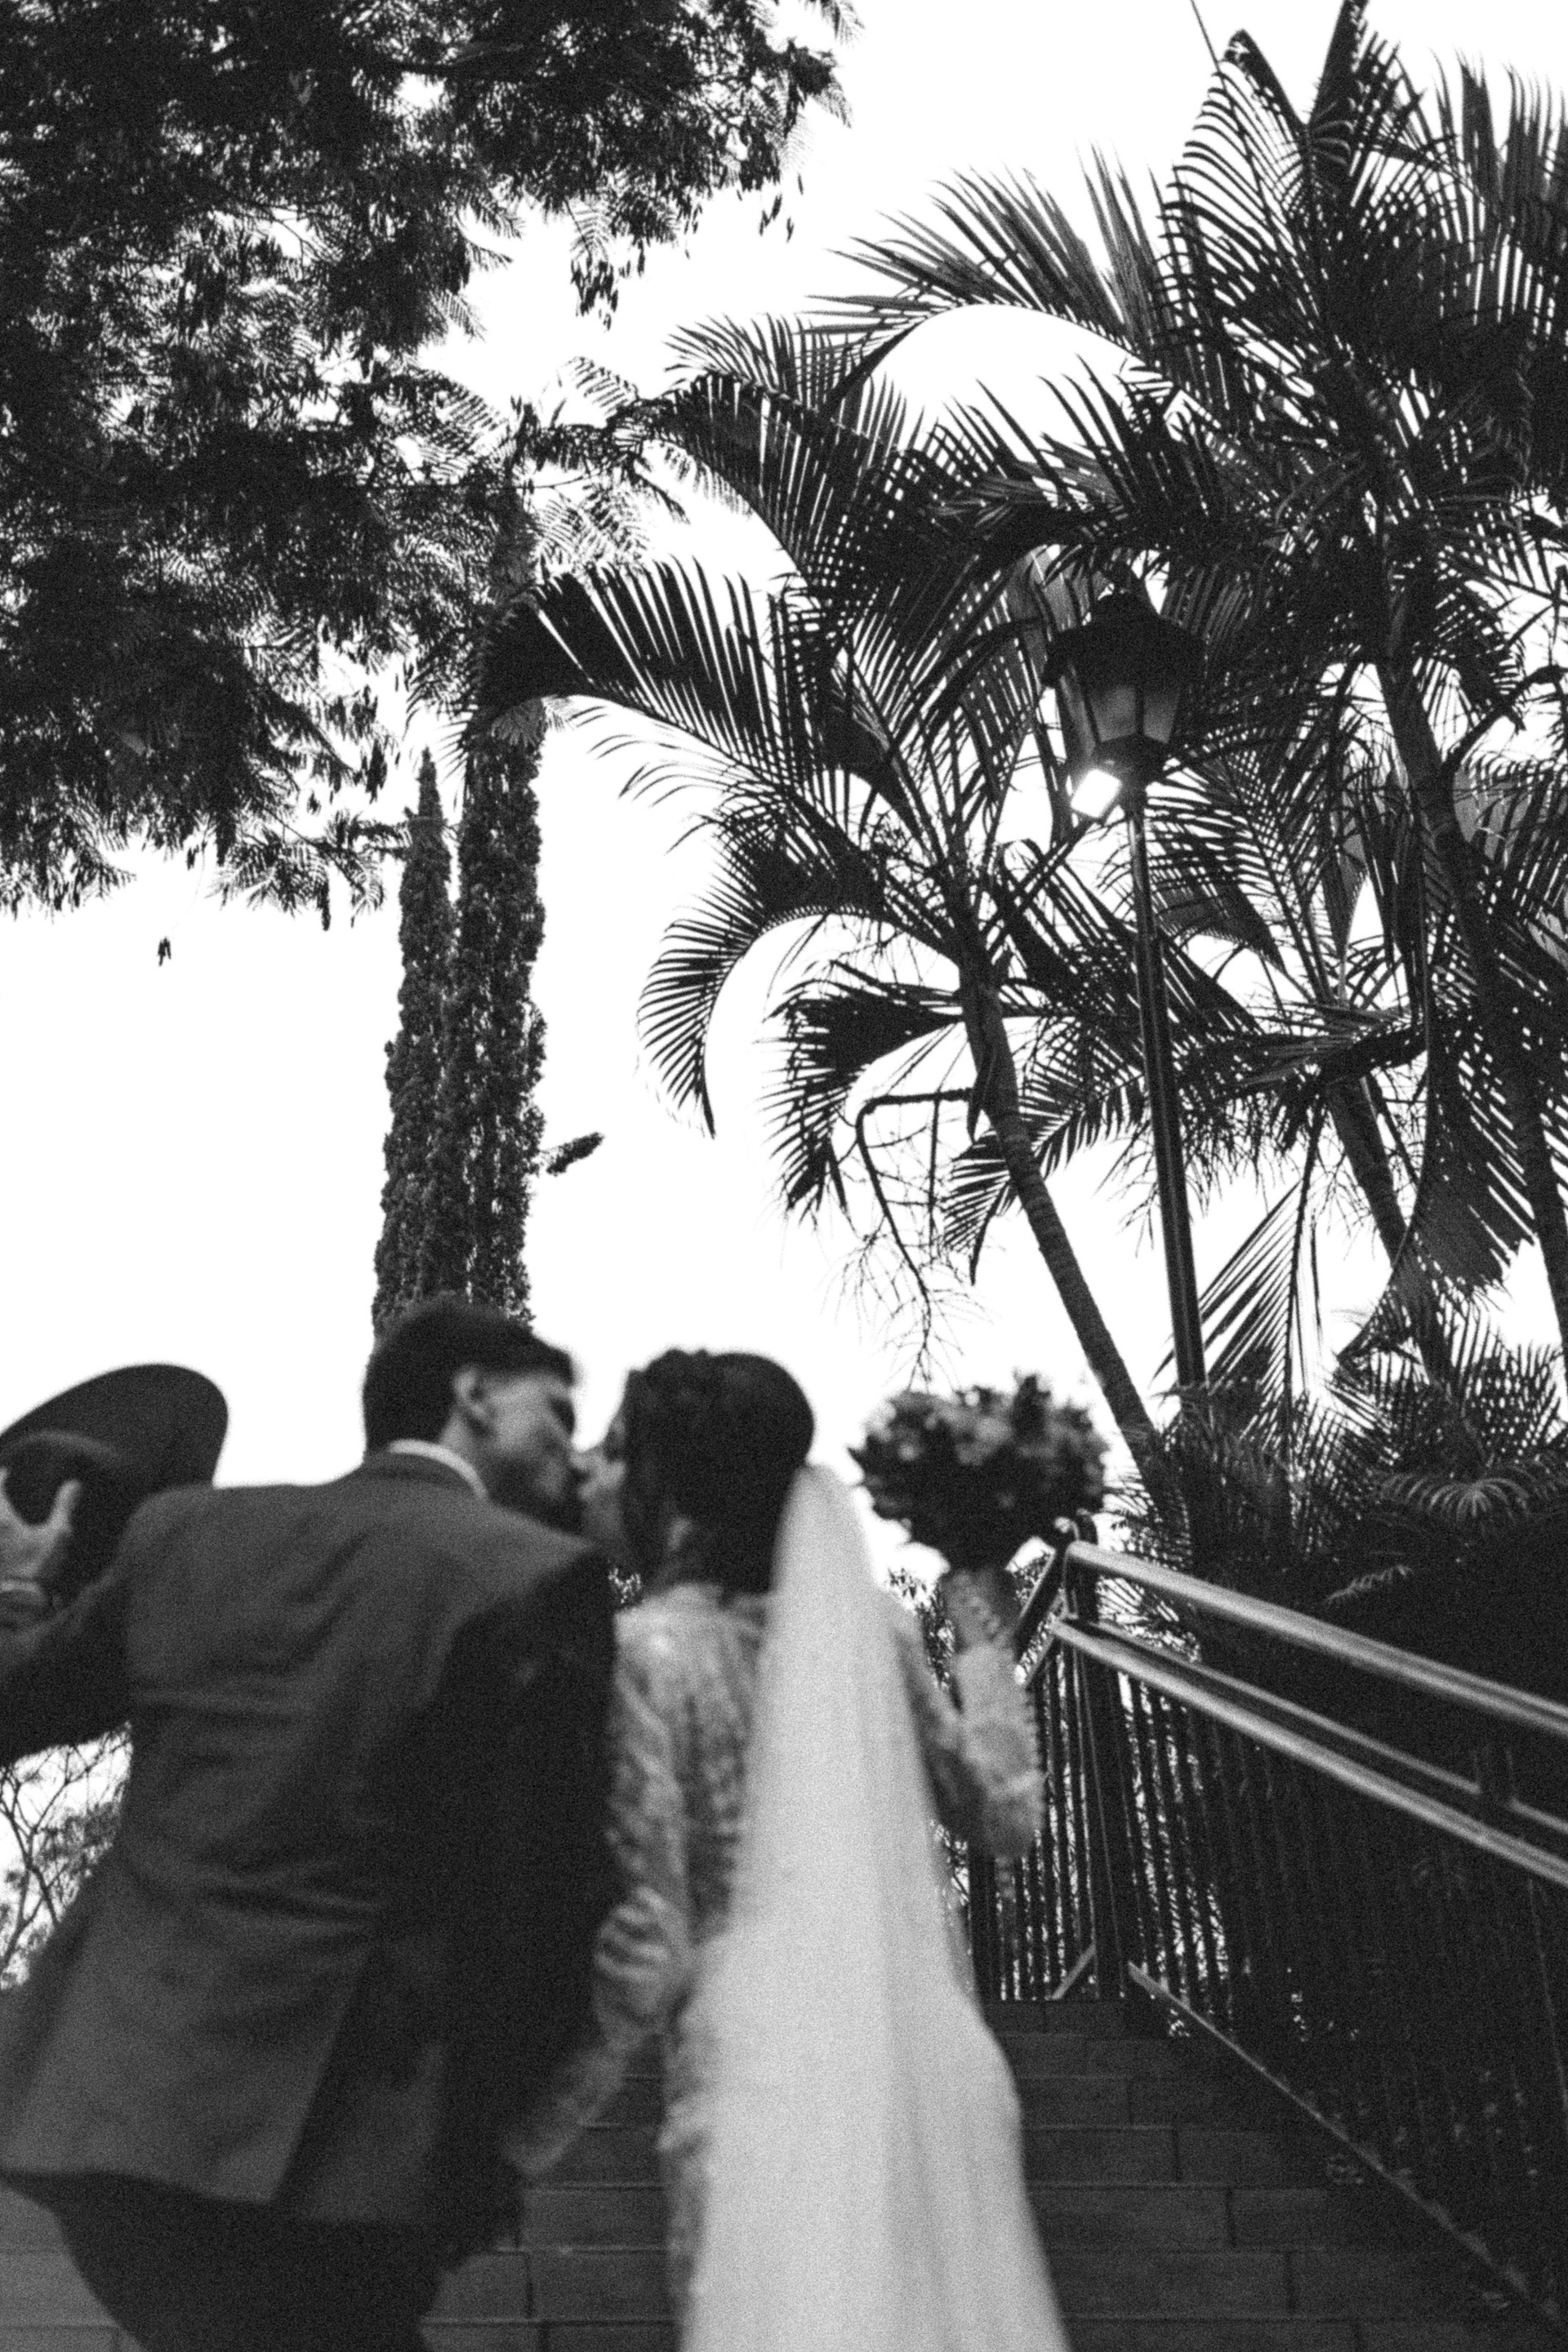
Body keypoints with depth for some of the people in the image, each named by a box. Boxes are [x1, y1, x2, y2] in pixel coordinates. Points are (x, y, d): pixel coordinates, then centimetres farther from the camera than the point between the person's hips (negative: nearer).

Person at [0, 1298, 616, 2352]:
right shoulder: (537, 1575, -8)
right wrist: (481, 2142, 10)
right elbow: (549, 1896, -6)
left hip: (90, 2107, 6)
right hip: (299, 2149, -6)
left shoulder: (186, 1530, 7)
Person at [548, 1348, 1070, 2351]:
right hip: (937, 2065, 5)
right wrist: (978, 1611, 22)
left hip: (769, 2079, -5)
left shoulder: (645, 1650, -9)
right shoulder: (869, 1622, 5)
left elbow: (645, 1943, -11)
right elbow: (1006, 1810, 14)